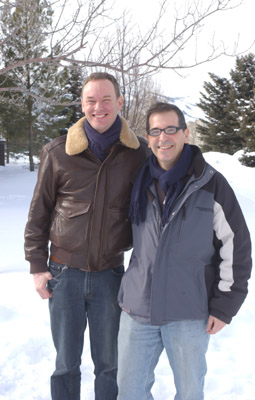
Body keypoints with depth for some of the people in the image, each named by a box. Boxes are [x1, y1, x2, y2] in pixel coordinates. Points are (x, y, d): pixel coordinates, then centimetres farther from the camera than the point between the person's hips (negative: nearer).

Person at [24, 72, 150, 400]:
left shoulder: (139, 153, -2)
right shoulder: (57, 153, -4)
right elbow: (38, 213, 3)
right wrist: (37, 266, 0)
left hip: (110, 274, 1)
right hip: (65, 274, 0)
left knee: (108, 364, 14)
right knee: (66, 363, 14)